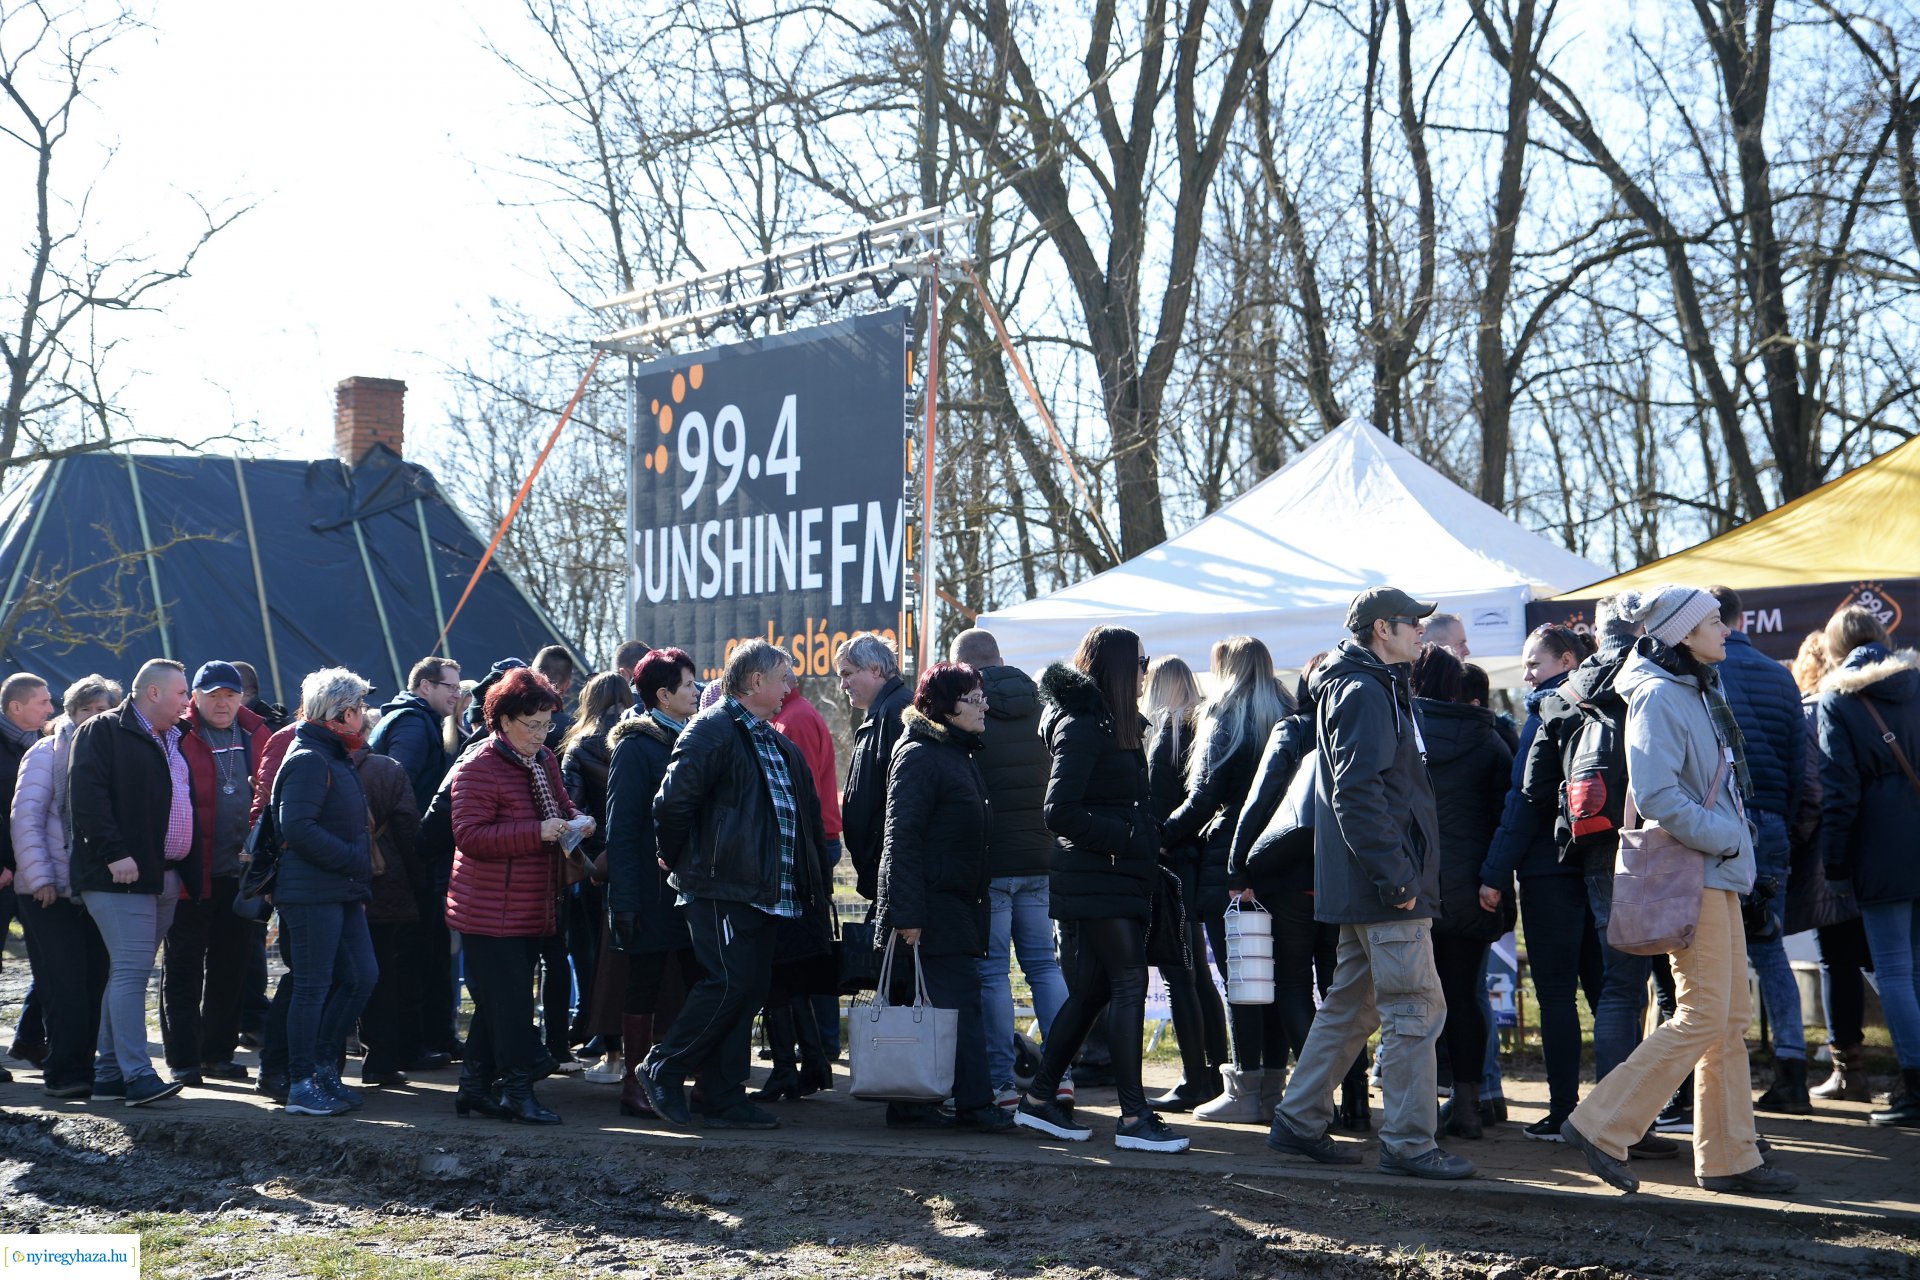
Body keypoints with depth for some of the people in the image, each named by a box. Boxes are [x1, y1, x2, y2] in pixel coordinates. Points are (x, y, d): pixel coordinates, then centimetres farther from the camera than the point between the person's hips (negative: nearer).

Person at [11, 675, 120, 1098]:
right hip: (52, 892, -4)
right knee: (65, 985, -6)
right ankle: (65, 1074, -1)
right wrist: (40, 877, -12)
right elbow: (25, 819, -5)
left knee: (96, 983, 3)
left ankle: (86, 1067, 10)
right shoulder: (47, 752, 1)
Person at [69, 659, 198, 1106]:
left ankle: (109, 1072, 16)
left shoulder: (175, 740, 21)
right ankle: (137, 1075, -16)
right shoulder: (103, 732, -5)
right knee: (131, 969, -13)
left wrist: (188, 870, 19)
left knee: (128, 972, 11)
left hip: (167, 879, 8)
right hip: (122, 876, -8)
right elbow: (87, 796, -16)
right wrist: (114, 852, -22)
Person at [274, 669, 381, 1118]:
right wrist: (355, 860, -20)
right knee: (312, 987, -5)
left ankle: (324, 1068, 20)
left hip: (343, 894, 10)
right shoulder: (309, 760, -13)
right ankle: (301, 1087, 2)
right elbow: (296, 827, -24)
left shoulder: (336, 759, 19)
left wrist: (360, 877, 11)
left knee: (361, 977, 10)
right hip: (312, 892, -10)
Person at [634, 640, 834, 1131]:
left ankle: (725, 1098, 11)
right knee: (730, 984, -13)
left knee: (749, 990, 7)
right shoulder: (714, 729, -9)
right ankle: (662, 1070, 2)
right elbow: (673, 800, -17)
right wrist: (682, 861, -6)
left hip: (765, 892, 9)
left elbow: (804, 810, 26)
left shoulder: (773, 742, 21)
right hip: (722, 888, -9)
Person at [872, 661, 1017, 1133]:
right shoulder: (918, 757, -12)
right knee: (960, 1002, -9)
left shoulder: (959, 755, 18)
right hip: (931, 908, -9)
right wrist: (906, 913, -22)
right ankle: (975, 1104, -6)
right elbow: (902, 839, -17)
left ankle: (908, 1105, 13)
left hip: (958, 905, 9)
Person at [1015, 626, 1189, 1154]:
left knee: (1091, 989, 11)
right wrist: (1125, 840, -18)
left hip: (1119, 876, 10)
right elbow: (1060, 812, -20)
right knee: (1130, 984, -11)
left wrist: (1145, 840, 8)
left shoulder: (1113, 724, 17)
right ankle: (1133, 1118, -10)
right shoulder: (1081, 727, -13)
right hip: (1098, 878, -10)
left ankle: (1039, 1098, 19)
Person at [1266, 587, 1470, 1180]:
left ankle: (1299, 1120, 20)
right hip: (1385, 888, -11)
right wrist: (1395, 876, -23)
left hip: (1365, 887, 11)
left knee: (1352, 1005, 15)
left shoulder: (1370, 688, 20)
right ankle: (1408, 1143, -1)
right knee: (1416, 1009, -6)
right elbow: (1358, 793, -22)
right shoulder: (1365, 693, -13)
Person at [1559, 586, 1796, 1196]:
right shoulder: (1659, 696, -14)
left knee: (1731, 1019, 9)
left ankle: (1730, 1157, 14)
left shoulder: (1698, 691, 16)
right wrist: (1723, 836, -17)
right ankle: (1601, 1125, -5)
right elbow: (1656, 796, -24)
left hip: (1717, 872, 10)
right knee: (1703, 1016, -10)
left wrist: (1731, 838, 12)